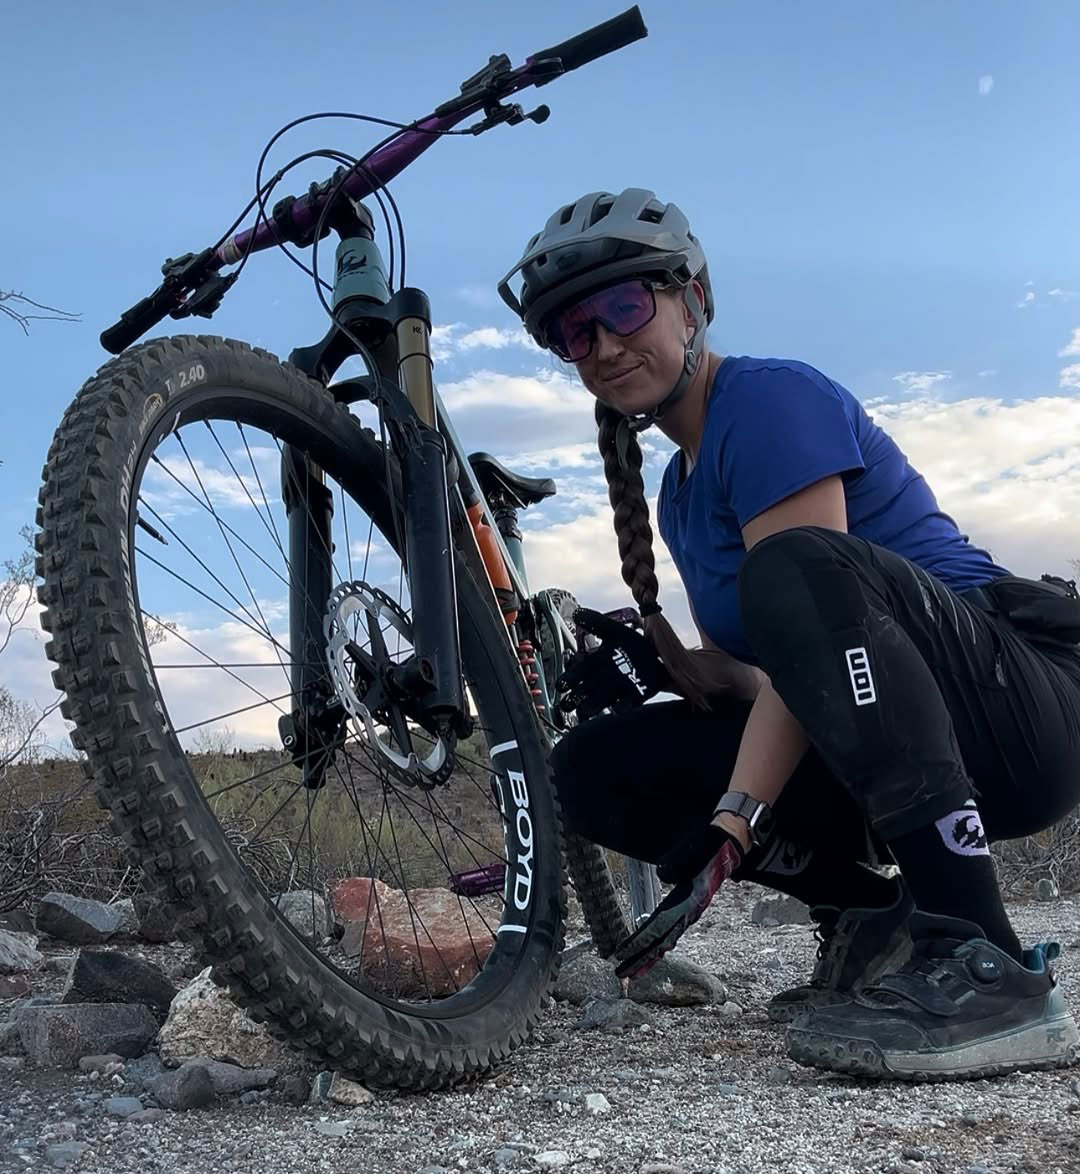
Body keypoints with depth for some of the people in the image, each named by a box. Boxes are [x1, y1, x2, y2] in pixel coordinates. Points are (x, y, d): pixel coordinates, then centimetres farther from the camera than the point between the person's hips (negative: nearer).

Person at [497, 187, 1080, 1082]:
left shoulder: (770, 399, -11)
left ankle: (985, 967, -30)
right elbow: (761, 671, 13)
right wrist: (662, 665, -8)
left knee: (798, 567, -37)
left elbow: (805, 609, -22)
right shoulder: (681, 494, 14)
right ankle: (873, 917, 1)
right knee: (596, 767, -3)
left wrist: (730, 828, -28)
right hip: (887, 749, 8)